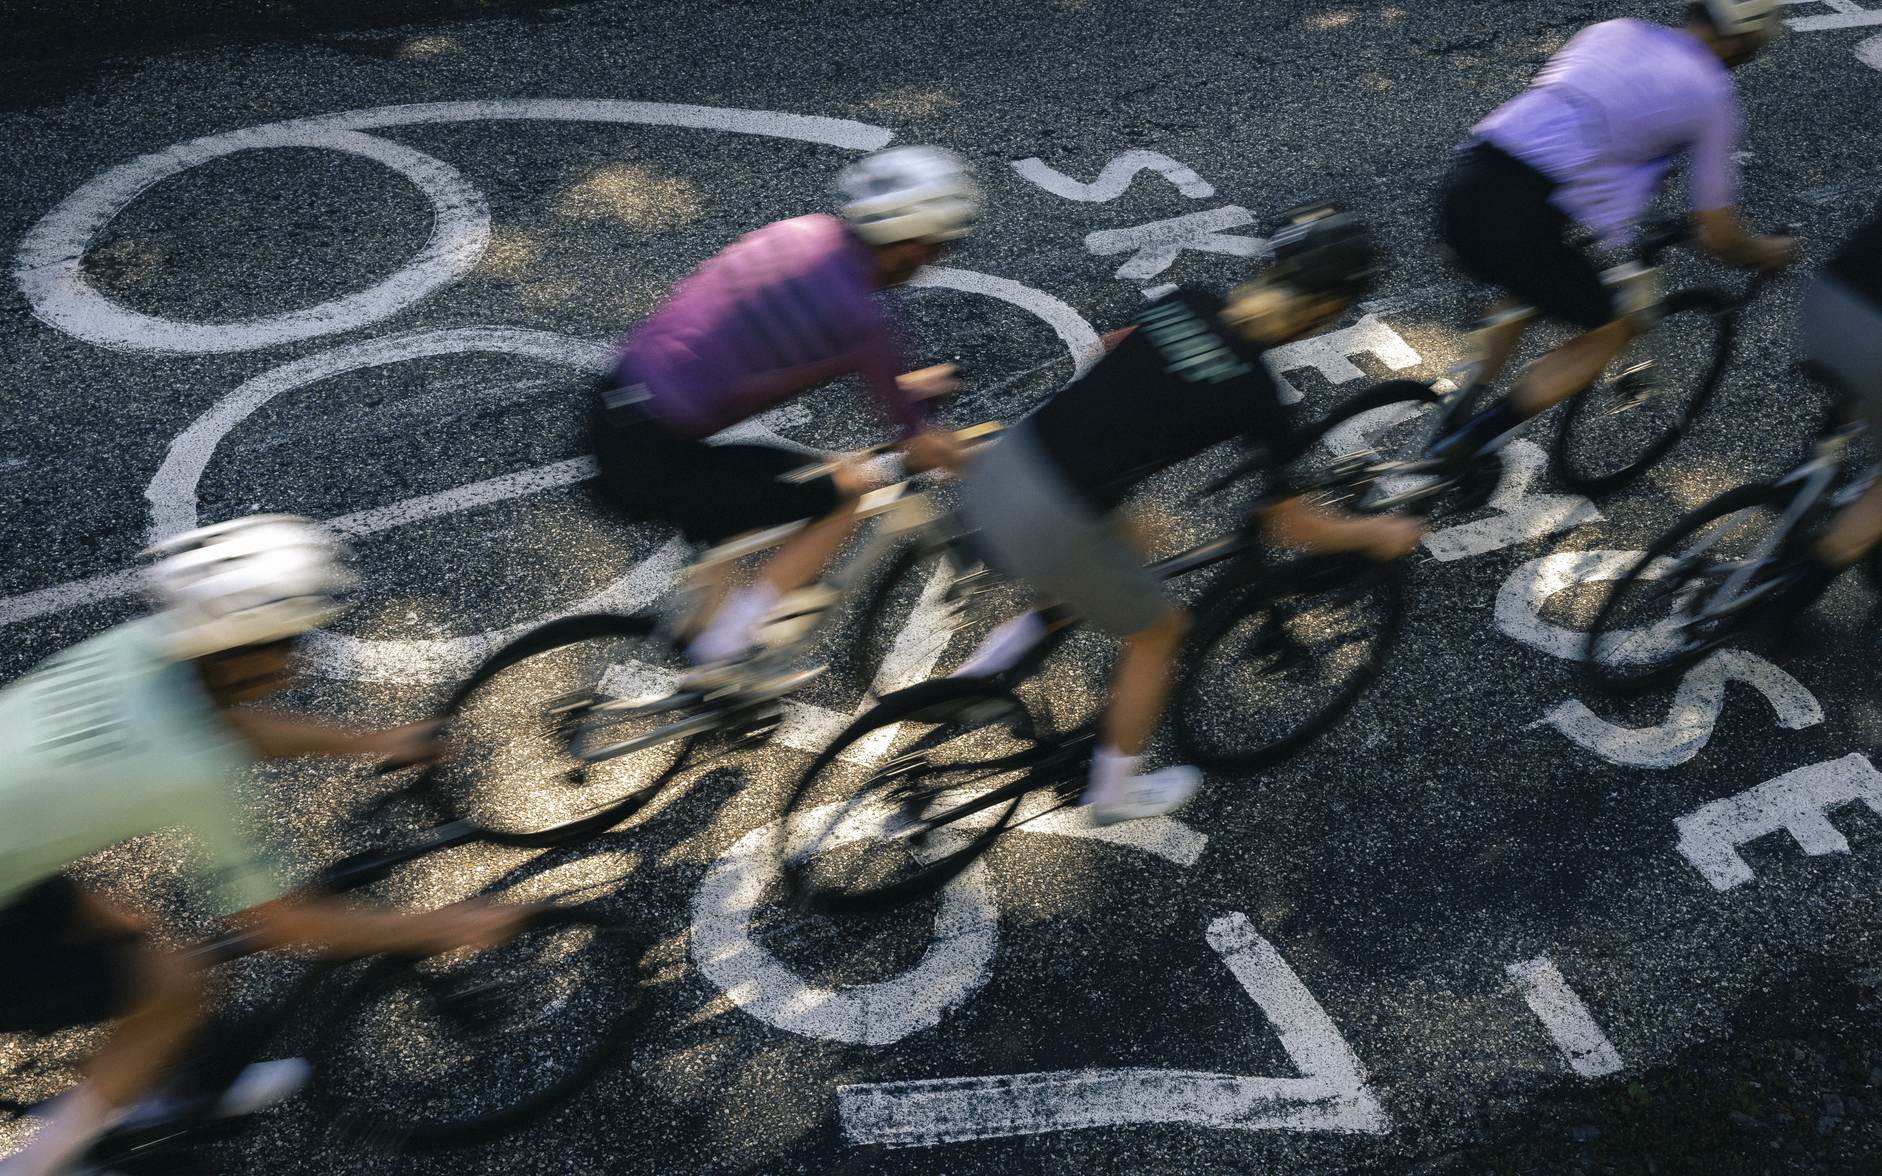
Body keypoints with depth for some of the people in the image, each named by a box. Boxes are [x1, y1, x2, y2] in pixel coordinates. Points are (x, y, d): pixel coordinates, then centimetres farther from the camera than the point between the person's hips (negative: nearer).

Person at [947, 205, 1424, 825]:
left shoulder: (1182, 303, 4)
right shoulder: (1253, 392, -12)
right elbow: (1291, 525, 0)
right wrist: (1380, 532, 16)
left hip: (998, 468, 6)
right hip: (1055, 525, -6)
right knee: (1155, 632, 20)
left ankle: (987, 663, 28)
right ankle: (1115, 790, 36)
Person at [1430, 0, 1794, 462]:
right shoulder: (1711, 93, 9)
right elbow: (1718, 237, 14)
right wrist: (1768, 253, 35)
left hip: (1464, 186, 7)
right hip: (1519, 221, -6)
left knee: (1524, 291, 35)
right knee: (1613, 329, 17)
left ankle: (1453, 419, 33)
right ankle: (1470, 443, 8)